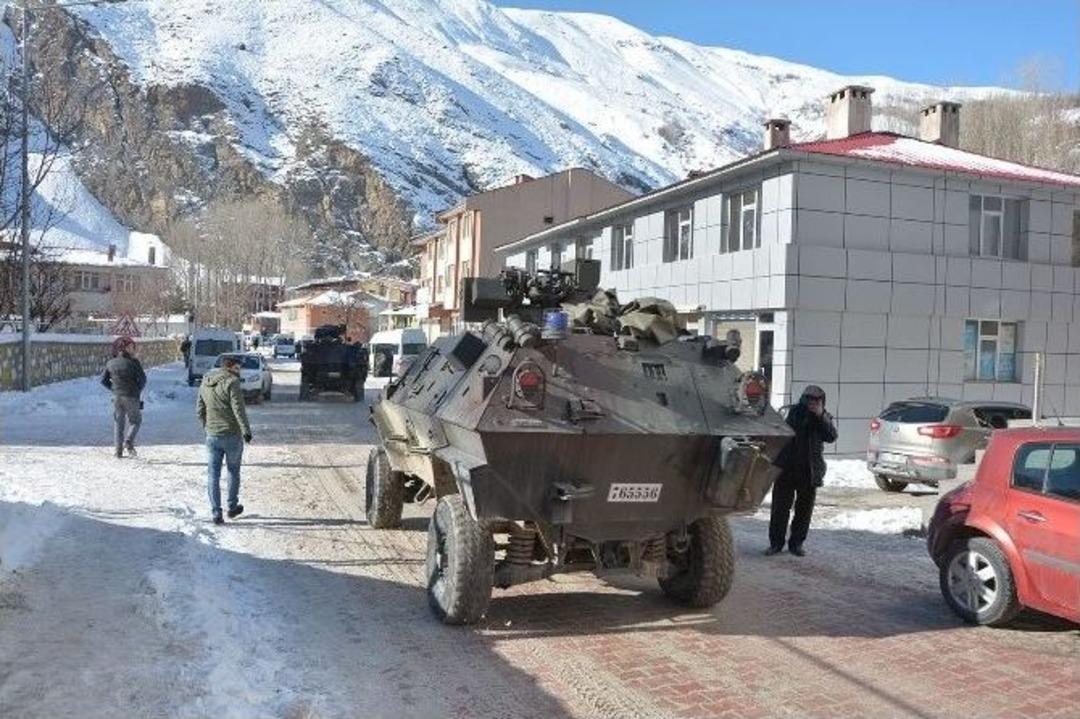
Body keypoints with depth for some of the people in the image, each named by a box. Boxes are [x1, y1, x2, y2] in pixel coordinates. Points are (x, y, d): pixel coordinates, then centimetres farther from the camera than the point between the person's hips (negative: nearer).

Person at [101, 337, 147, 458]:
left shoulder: (111, 363, 4)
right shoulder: (133, 362, -9)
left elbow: (103, 379, 8)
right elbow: (142, 379, -9)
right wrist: (138, 390, 8)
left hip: (117, 397, 4)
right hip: (131, 397, -4)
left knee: (118, 422, 10)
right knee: (135, 421, 13)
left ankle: (118, 450, 6)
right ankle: (128, 442, -7)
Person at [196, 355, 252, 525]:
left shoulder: (205, 383, 10)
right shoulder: (231, 382, -12)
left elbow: (199, 409, 15)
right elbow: (238, 409, -18)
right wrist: (246, 430, -15)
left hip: (212, 436, 5)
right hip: (232, 435, -5)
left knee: (213, 475, 6)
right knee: (233, 472, 13)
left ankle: (216, 514, 4)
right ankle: (232, 507, 23)